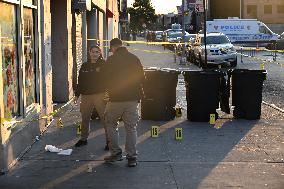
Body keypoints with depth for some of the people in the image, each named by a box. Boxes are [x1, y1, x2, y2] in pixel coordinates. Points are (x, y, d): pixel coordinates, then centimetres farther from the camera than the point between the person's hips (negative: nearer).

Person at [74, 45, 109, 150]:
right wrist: (77, 94, 14)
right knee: (84, 118, 10)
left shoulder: (103, 65, 1)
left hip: (100, 95, -4)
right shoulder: (85, 66, 13)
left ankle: (109, 140, -1)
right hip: (86, 95, 4)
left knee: (105, 118, -7)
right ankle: (83, 139, 25)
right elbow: (80, 81, 18)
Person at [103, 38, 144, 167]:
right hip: (133, 98, 3)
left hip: (116, 98, -3)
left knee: (110, 124, 14)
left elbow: (106, 79, -3)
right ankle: (132, 157, 5)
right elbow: (141, 78, 7)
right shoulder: (134, 58, 5)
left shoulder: (111, 60, -7)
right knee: (131, 127, 7)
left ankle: (116, 153, 9)